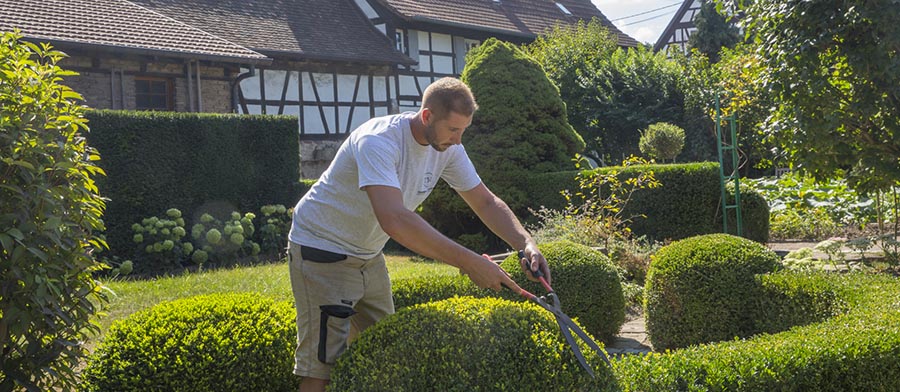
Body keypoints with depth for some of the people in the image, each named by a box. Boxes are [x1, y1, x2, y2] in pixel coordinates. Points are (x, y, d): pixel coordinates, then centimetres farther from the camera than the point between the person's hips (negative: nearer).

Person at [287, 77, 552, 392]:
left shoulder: (447, 147, -8)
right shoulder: (379, 141, -32)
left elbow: (486, 202, 1)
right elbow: (395, 220, -45)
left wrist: (526, 244, -17)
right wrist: (468, 262, -44)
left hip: (368, 254, 8)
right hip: (323, 249, -8)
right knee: (324, 366, -11)